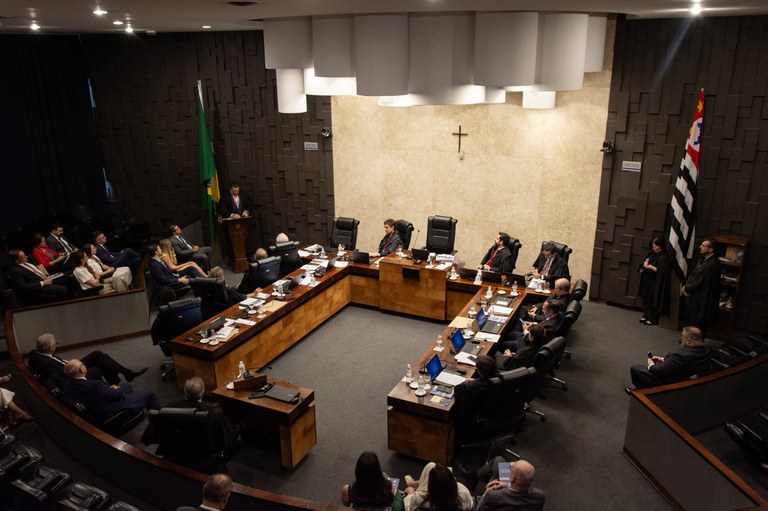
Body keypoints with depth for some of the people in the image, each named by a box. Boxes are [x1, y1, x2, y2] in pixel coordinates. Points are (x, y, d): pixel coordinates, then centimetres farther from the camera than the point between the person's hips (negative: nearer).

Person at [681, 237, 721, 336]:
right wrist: (686, 287, -4)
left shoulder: (712, 265, -24)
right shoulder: (703, 260, 7)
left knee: (699, 324, 4)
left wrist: (686, 288, -9)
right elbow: (692, 275, 12)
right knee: (694, 321, 21)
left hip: (702, 301, -9)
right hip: (695, 297, 9)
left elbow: (700, 283, -23)